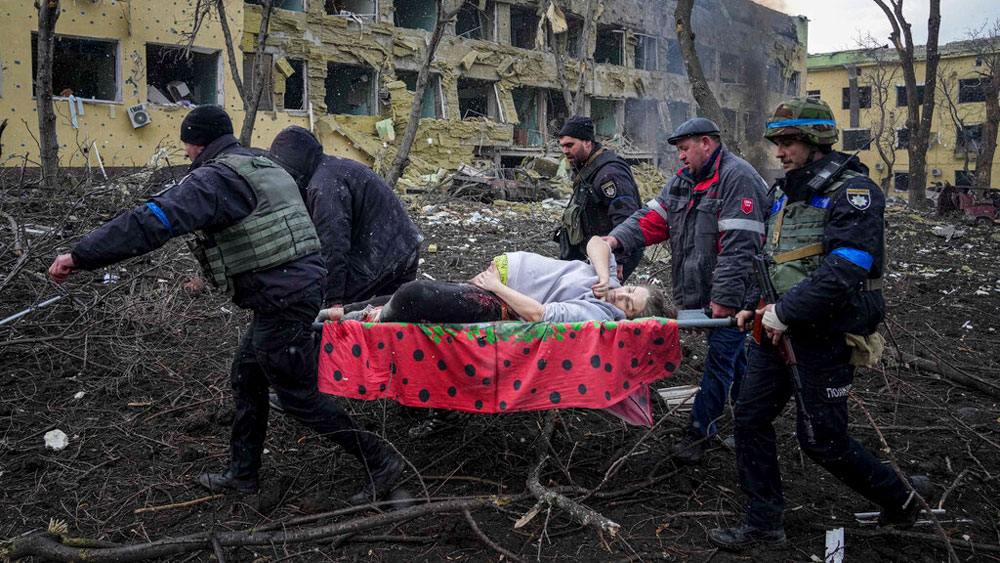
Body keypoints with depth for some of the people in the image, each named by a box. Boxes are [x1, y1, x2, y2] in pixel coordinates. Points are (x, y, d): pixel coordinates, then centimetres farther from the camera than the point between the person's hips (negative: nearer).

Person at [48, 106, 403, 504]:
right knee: (247, 375, 20)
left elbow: (154, 221, -25)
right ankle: (243, 473, 32)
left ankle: (380, 462, 10)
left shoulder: (215, 178, -14)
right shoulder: (267, 168, 16)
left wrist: (79, 256, -23)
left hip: (281, 301, -10)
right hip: (304, 282, 10)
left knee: (300, 397, 2)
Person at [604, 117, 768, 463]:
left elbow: (739, 246, -23)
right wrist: (618, 239, -10)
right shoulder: (685, 179, 14)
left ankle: (700, 429, 8)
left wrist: (725, 297, -25)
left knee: (721, 359, -1)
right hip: (701, 290, 9)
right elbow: (653, 217, 7)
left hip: (731, 294, -9)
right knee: (733, 357, 19)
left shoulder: (737, 178, -16)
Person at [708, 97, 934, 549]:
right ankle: (763, 523, 18)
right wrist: (755, 306, 9)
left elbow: (844, 271, -26)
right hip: (779, 328, 8)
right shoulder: (786, 192, 12)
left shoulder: (853, 191, -15)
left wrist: (785, 313, -23)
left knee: (821, 439, 1)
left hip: (825, 335, -8)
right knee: (751, 418, 6)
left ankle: (900, 497, 27)